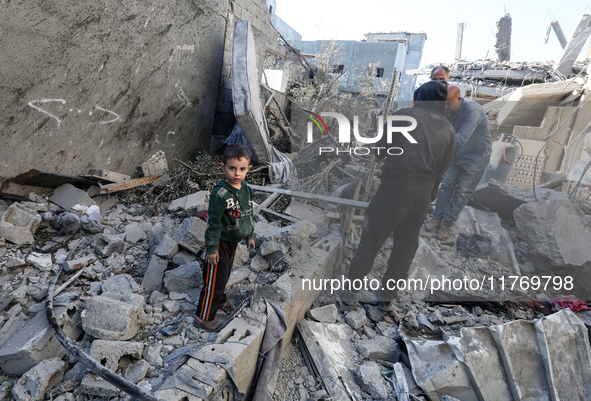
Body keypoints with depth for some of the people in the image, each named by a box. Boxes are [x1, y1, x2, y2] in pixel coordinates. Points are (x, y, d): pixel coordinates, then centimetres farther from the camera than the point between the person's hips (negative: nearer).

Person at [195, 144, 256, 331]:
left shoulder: (246, 189, -1)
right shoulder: (220, 193, -26)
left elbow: (248, 214, 12)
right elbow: (213, 222, -22)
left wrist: (249, 235, 18)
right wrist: (212, 248, -19)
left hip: (233, 241, 8)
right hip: (220, 242, -8)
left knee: (225, 273, 25)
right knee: (215, 278, 1)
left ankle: (218, 300, 48)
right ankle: (204, 317, 17)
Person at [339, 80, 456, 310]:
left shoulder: (404, 115, -2)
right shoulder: (449, 131, 9)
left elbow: (380, 151, 0)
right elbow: (441, 172, 9)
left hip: (392, 190, -3)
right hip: (421, 198, 4)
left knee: (369, 244, 6)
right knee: (404, 250, 17)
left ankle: (349, 296, 16)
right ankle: (387, 297, 29)